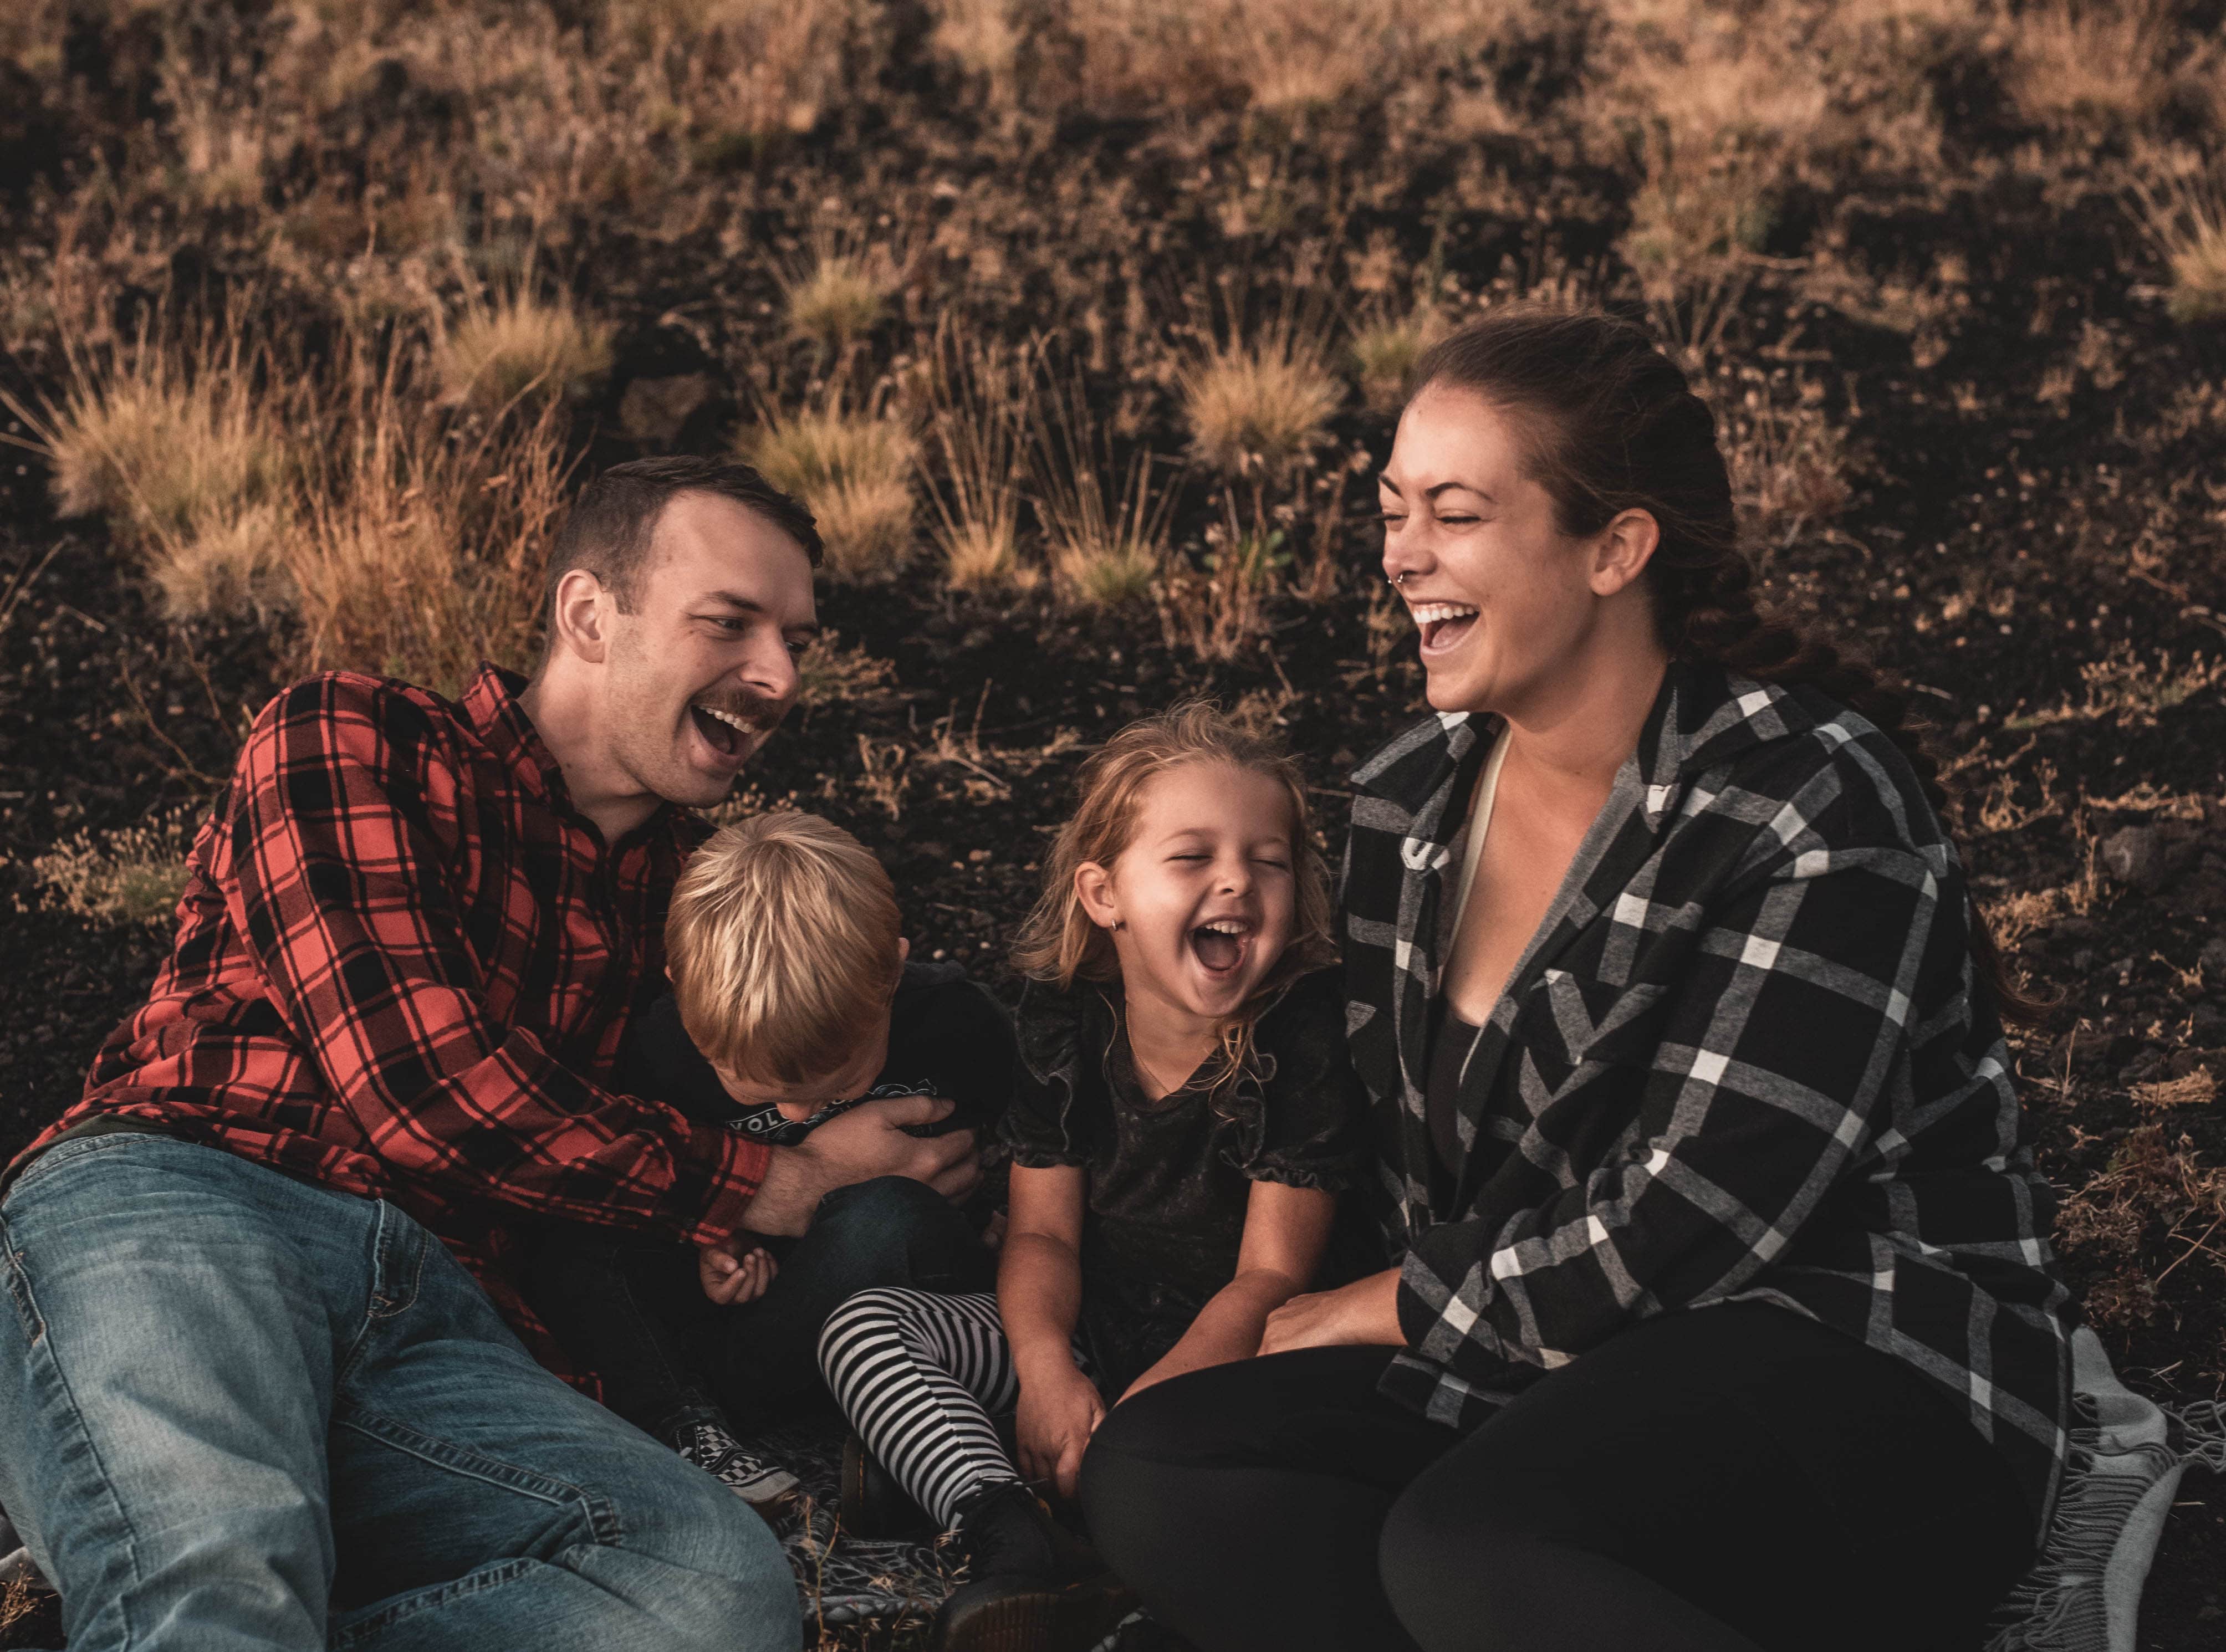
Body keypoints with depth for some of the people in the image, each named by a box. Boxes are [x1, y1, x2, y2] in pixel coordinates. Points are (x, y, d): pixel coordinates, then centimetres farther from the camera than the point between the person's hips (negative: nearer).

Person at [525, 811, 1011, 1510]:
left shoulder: (959, 1031, -22)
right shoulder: (665, 1046, -16)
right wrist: (701, 1258, -13)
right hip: (761, 1280, 3)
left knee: (884, 1216, -38)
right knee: (566, 1250, -19)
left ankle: (717, 1394, -23)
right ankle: (688, 1432, -34)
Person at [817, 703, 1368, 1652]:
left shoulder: (1307, 1036, -16)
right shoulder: (1062, 1023, -5)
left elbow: (1271, 1275, -16)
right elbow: (1043, 1232, -3)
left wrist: (1146, 1406, -28)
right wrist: (1045, 1368, -24)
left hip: (1224, 1350, -4)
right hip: (1088, 1327, 4)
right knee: (862, 1328, -15)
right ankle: (1022, 1552, -36)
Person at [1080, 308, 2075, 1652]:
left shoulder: (1819, 807, -15)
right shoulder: (1405, 805, 9)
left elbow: (1684, 1232, -17)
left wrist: (1405, 1305, -4)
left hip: (1868, 1385, -7)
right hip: (1542, 1371, 7)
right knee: (1154, 1470, -15)